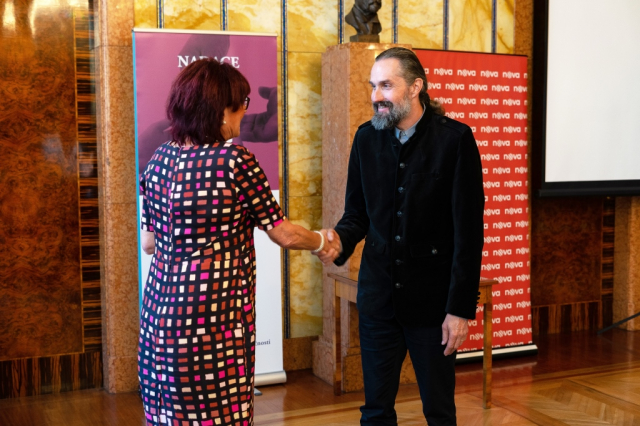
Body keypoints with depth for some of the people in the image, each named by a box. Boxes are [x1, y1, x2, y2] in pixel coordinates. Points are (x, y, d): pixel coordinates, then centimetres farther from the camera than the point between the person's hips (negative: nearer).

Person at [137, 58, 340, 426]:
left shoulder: (161, 159, 3)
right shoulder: (236, 161, -14)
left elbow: (149, 243, 11)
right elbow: (284, 235, -6)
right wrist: (321, 243, 14)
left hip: (162, 312, 6)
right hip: (216, 314, -6)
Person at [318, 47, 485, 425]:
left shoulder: (455, 138, -10)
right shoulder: (367, 138, 3)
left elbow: (469, 230, -11)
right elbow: (357, 213, 9)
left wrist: (461, 307, -13)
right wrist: (340, 238, -14)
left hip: (433, 300, -3)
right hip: (378, 296, 3)